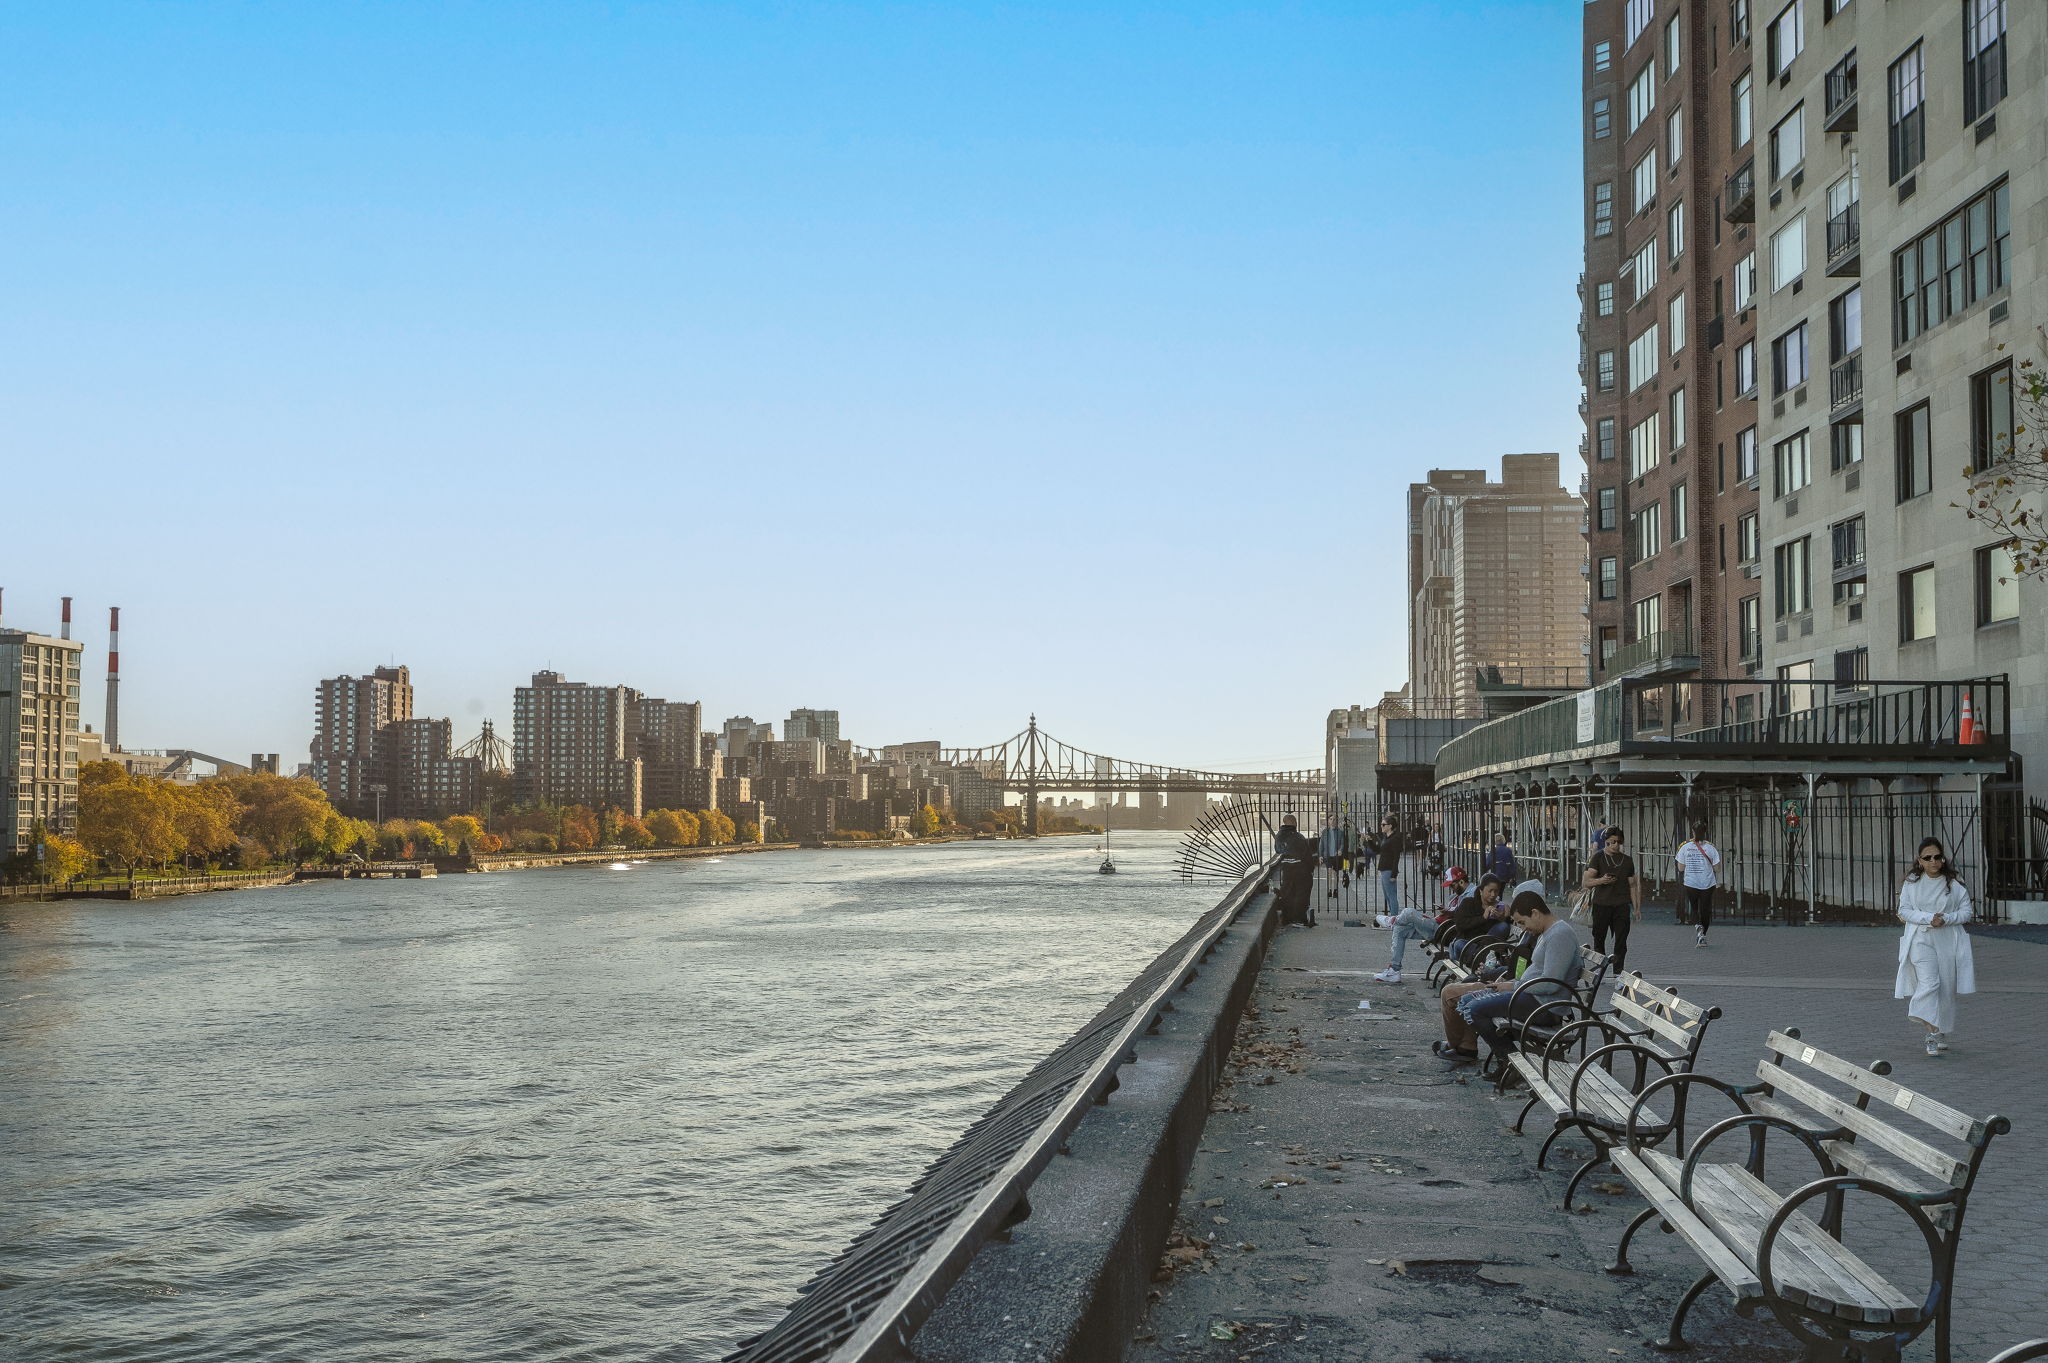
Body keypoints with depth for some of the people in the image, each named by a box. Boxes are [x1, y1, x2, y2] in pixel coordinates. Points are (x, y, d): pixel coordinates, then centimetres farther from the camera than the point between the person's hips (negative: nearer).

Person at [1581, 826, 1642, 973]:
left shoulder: (1627, 860, 12)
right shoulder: (1598, 858, 1)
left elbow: (1632, 885, 17)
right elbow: (1586, 882, -6)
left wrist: (1636, 908, 13)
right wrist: (1601, 880, -25)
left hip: (1622, 905, 2)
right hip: (1601, 904, -2)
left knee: (1621, 942, -3)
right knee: (1599, 940, 3)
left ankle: (1618, 972, 2)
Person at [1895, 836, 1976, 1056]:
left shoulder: (1953, 884, 2)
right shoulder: (1912, 883, 2)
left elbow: (1966, 912, 4)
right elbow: (1904, 910, -1)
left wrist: (1946, 919, -14)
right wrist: (1928, 918, -16)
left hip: (1948, 941, 1)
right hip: (1921, 940, -1)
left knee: (1947, 989, 7)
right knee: (1929, 982, -19)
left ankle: (1942, 1036, 24)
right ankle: (1933, 1033, -17)